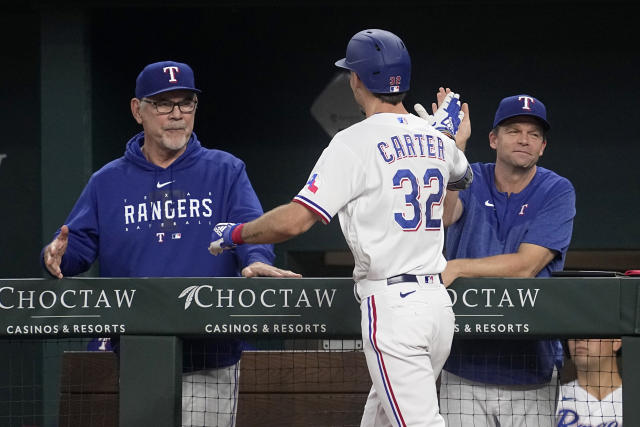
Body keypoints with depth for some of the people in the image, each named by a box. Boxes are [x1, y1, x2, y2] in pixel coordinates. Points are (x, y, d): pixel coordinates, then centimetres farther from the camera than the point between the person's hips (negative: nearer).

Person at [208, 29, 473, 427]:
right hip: (438, 301, 8)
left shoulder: (356, 142, -9)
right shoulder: (436, 139, 12)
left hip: (391, 304, -8)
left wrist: (234, 234, 1)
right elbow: (462, 176, 38)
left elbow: (295, 220, -15)